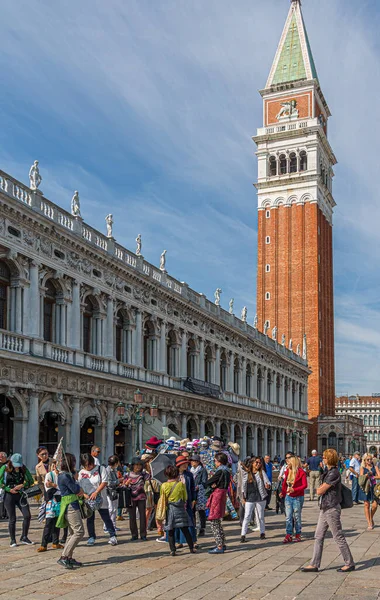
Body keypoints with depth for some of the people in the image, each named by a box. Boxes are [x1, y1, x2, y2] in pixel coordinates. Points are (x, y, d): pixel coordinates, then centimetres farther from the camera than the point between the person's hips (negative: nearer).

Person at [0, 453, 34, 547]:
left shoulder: (23, 468, 2)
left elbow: (31, 481, 4)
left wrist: (22, 485, -13)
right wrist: (10, 490, -16)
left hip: (20, 495, 3)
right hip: (9, 496, -3)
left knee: (27, 515, -6)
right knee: (12, 519, 0)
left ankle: (24, 537, 10)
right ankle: (13, 540, 16)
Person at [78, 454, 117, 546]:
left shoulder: (101, 469, -4)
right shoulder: (81, 473, 4)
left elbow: (105, 482, -11)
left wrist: (96, 492, -19)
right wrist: (85, 495, -13)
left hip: (100, 499, -3)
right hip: (88, 500, 3)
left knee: (106, 517, -1)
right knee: (90, 519, 10)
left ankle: (112, 536, 9)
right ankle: (91, 537, 24)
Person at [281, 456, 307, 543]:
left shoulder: (301, 472, -10)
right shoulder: (287, 472, 7)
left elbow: (305, 485, -15)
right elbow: (284, 483, 15)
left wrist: (294, 489, -24)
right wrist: (283, 493, 7)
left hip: (298, 498, -5)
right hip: (288, 497, 5)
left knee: (297, 517, 5)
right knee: (288, 517, 3)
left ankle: (298, 535, 18)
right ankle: (289, 536, 6)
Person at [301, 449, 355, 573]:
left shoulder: (334, 473, -19)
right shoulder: (328, 472, 12)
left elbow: (319, 491, -18)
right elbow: (320, 489, 19)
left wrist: (319, 488, 2)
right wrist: (321, 488, -1)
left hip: (332, 509, -10)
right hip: (325, 508, 10)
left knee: (338, 537, 1)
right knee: (319, 537, 9)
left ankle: (350, 563, 14)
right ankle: (314, 564, 13)